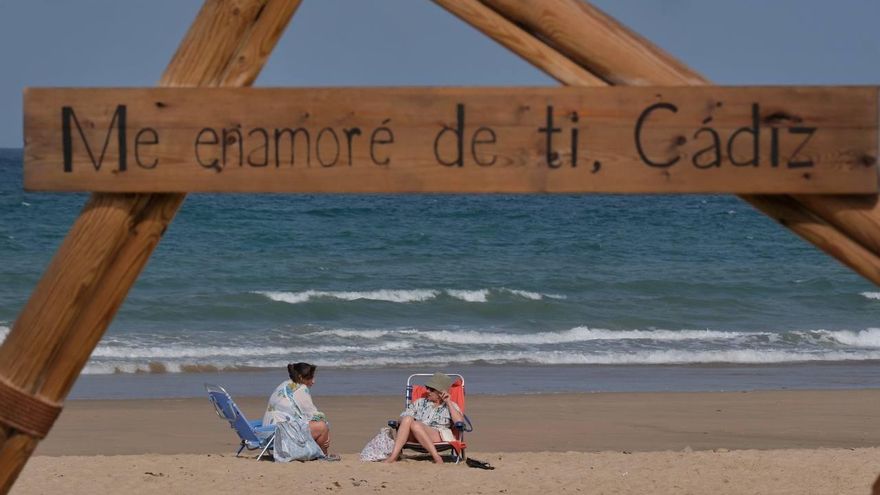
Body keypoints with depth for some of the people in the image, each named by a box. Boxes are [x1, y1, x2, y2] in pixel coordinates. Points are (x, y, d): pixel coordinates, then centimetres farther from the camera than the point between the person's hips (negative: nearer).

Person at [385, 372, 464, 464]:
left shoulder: (451, 406, 18)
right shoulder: (420, 403, 27)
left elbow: (460, 422, -1)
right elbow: (402, 417, 18)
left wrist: (448, 403, 1)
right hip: (415, 436, 4)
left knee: (416, 425, -34)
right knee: (407, 419, -29)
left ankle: (436, 457, -39)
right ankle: (394, 456, -40)